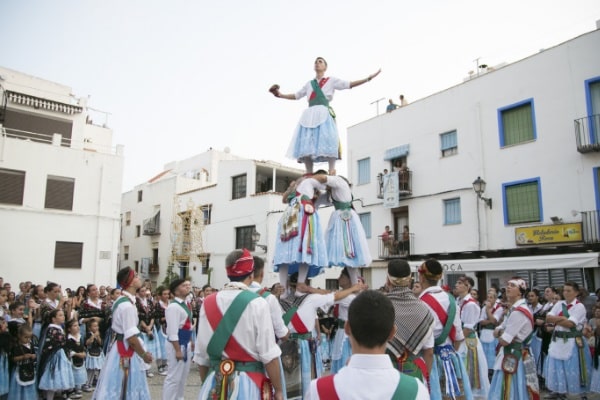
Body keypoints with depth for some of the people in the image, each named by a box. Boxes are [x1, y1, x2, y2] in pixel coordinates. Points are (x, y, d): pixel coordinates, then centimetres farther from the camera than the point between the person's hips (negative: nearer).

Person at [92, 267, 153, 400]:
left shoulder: (122, 300, 8)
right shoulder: (127, 305, -23)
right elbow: (131, 338, -24)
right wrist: (144, 355, -10)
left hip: (122, 348, 10)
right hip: (127, 351, -10)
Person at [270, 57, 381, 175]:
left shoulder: (331, 81, 17)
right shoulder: (309, 84, 28)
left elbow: (349, 84, 10)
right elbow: (296, 95, 32)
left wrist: (368, 78, 4)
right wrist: (280, 95, 25)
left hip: (324, 114, -4)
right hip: (309, 115, 4)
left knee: (328, 143, -17)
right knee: (306, 145, -5)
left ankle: (331, 172, -17)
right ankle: (308, 174, -2)